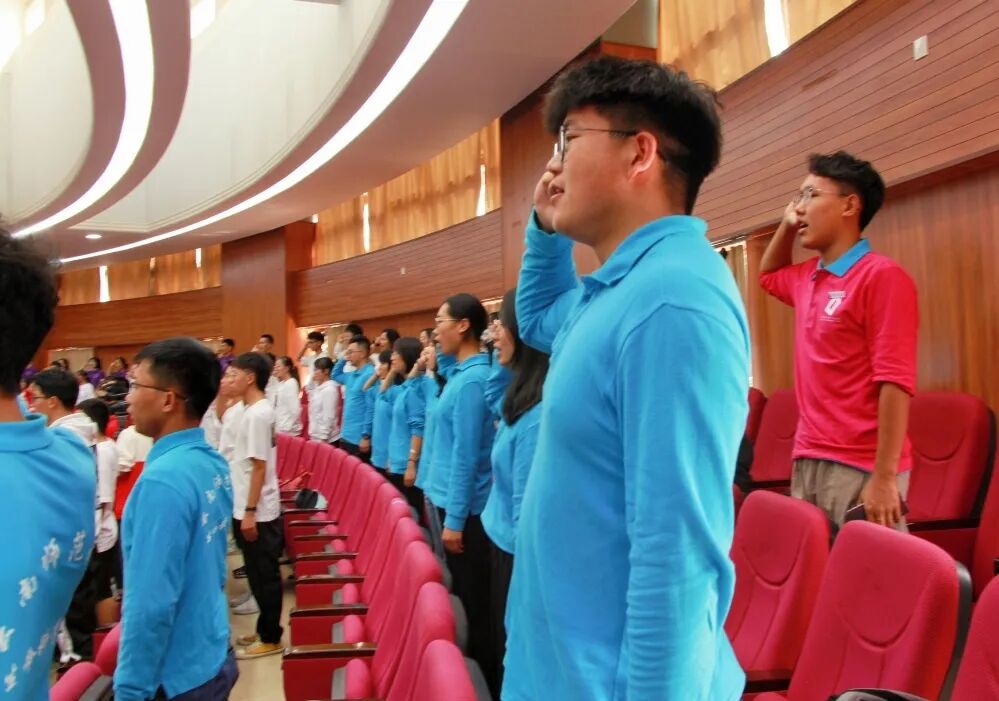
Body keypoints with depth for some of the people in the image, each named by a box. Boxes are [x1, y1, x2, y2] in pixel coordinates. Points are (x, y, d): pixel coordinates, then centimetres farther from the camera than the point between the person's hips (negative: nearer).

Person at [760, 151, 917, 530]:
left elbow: (895, 382, -16)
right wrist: (785, 224, 17)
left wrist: (884, 478, -21)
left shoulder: (882, 276, -10)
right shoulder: (807, 279, 13)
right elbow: (769, 275, 37)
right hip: (806, 462, 7)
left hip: (860, 469, -7)